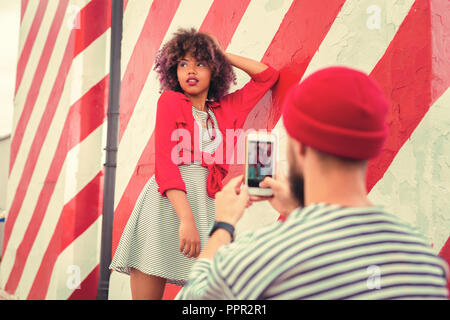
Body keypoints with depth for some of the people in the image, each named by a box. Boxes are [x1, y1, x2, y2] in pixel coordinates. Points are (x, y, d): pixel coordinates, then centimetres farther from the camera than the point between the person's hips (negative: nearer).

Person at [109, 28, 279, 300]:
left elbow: (268, 75, 26)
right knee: (147, 292, -4)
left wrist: (223, 55, 21)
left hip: (205, 204, 3)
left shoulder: (227, 109, 18)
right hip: (166, 203, -3)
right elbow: (165, 163, -6)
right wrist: (186, 219, -19)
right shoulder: (170, 101, 6)